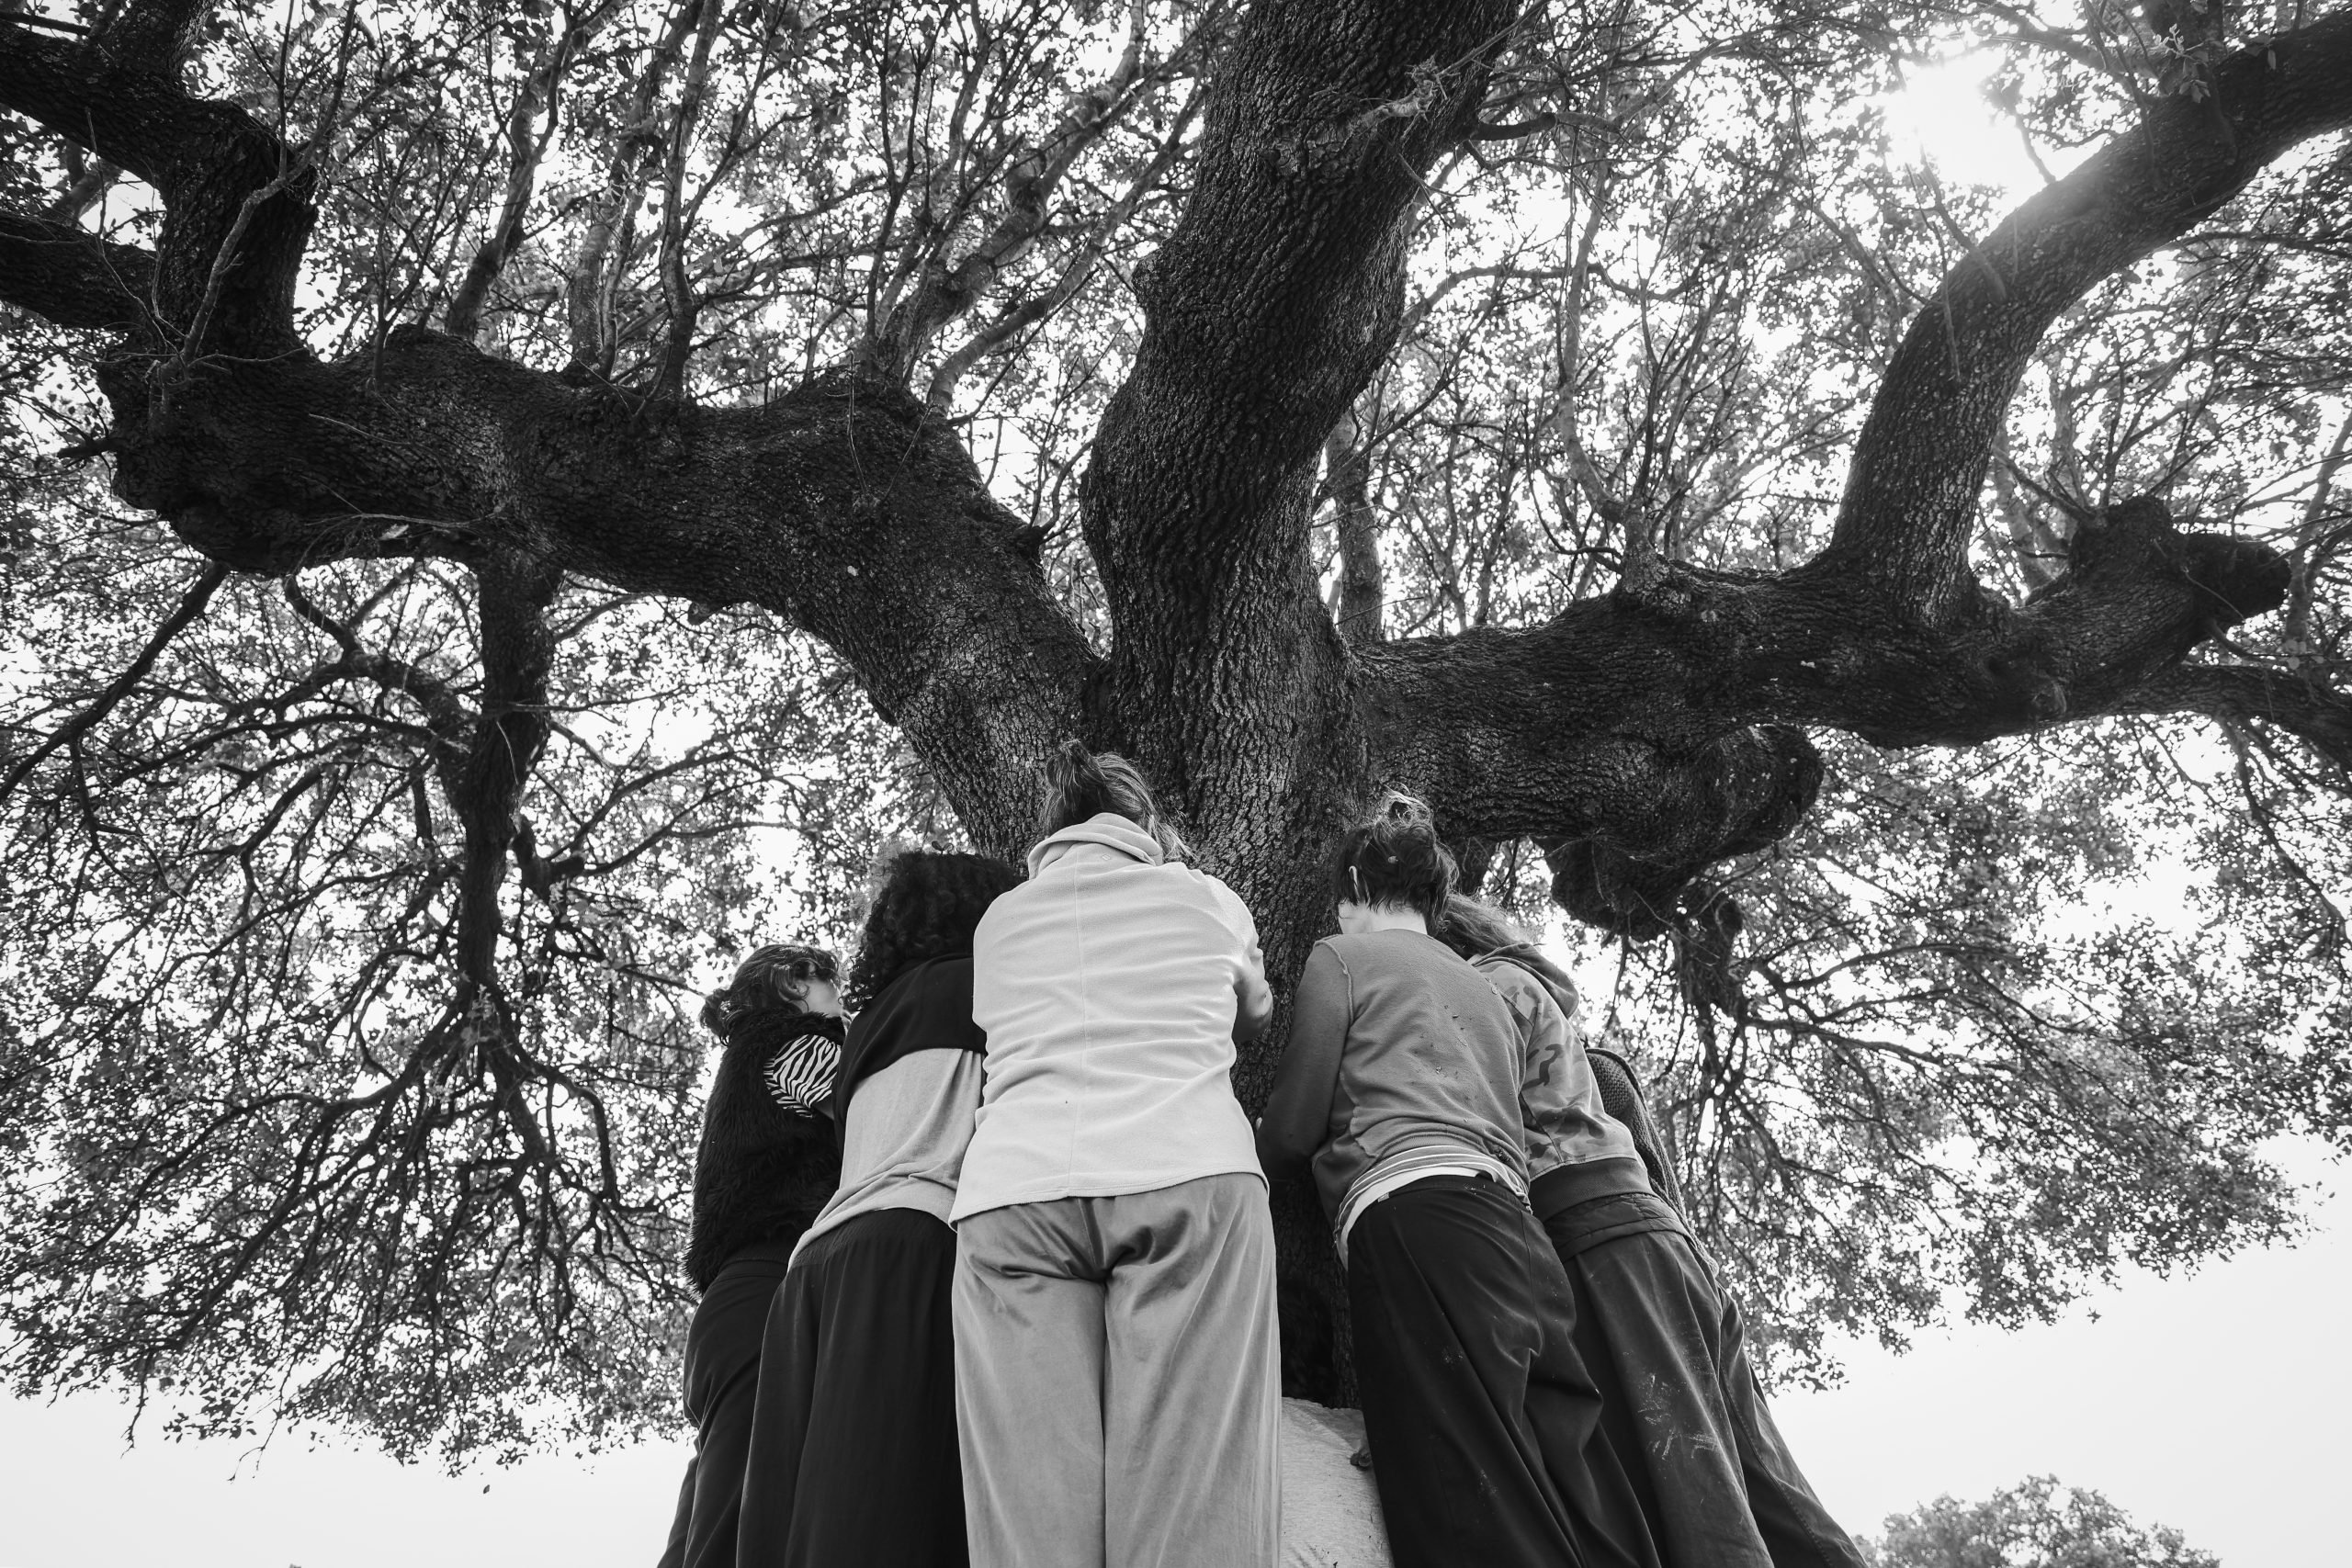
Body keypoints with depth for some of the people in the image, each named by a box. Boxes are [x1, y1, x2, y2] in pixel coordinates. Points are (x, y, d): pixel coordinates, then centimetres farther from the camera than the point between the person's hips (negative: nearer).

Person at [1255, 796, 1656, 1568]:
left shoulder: (1342, 957, 12)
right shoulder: (1482, 988, 32)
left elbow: (1292, 1132, 6)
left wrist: (1251, 1148, 28)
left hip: (1416, 1221, -7)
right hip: (1519, 1236, 7)